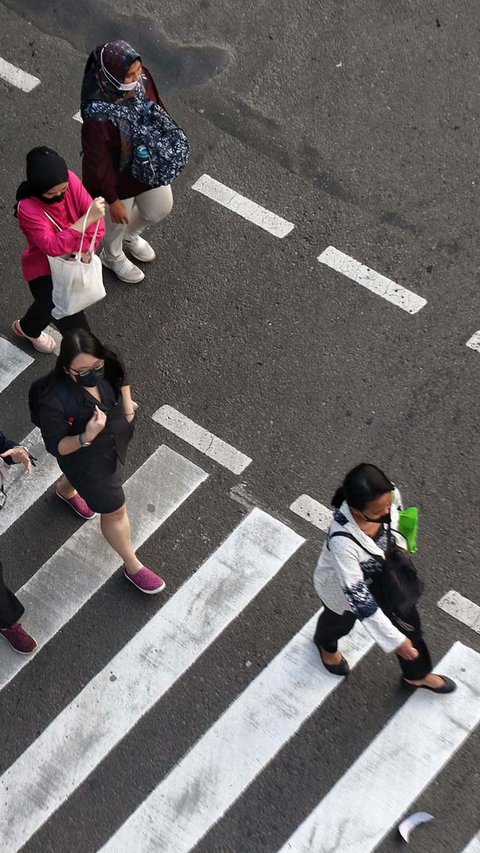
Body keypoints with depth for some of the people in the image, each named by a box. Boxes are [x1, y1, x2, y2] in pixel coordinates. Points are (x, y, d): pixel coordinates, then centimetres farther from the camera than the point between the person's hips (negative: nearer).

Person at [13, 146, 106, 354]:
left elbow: (96, 223, -19)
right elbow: (53, 246, -47)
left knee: (50, 304, 36)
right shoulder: (27, 208, -37)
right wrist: (88, 218, -53)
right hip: (45, 273, -6)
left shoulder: (69, 180, -23)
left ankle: (27, 328, 70)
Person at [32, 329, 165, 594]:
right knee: (114, 510, 12)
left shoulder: (107, 366, -26)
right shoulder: (55, 401, -42)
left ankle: (65, 490, 75)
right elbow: (55, 446, -28)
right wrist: (86, 438, -45)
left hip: (115, 441, 6)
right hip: (85, 459, -6)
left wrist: (127, 404, -7)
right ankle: (133, 567, 37)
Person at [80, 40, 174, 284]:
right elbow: (98, 163, -26)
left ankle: (130, 236, 63)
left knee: (161, 209, 29)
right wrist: (112, 200, -15)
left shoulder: (142, 78, -23)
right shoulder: (98, 116, -41)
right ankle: (112, 257, 60)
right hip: (119, 178, -6)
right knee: (118, 222, 24)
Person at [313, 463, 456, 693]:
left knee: (407, 621, 22)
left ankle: (416, 675, 54)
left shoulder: (389, 495, -33)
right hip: (344, 588, -4)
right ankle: (325, 644, 68)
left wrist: (400, 548, 14)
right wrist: (394, 641, -33)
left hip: (382, 573, 4)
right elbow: (357, 596, -38)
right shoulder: (342, 540, -48)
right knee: (340, 621, 29)